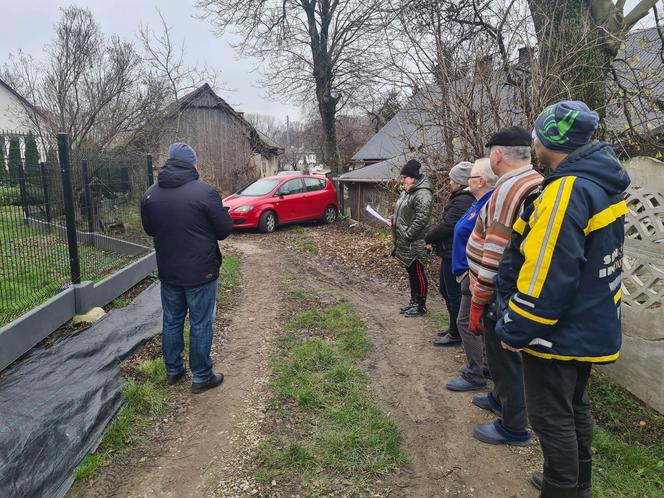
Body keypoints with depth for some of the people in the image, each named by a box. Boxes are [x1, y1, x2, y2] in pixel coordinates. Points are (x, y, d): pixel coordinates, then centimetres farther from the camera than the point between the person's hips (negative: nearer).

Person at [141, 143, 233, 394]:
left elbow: (149, 229, 12)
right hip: (201, 271, -5)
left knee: (172, 321, 18)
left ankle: (173, 370, 32)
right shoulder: (204, 192, -19)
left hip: (168, 271, 5)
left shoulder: (149, 195, -1)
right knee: (200, 324, 6)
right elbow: (224, 229, -11)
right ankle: (201, 376, 17)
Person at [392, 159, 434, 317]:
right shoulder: (408, 192, 13)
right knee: (411, 273, 18)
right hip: (405, 244, 10)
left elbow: (421, 219, -26)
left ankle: (421, 305, 14)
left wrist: (407, 235, -22)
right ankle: (414, 301, 30)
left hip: (414, 244, -10)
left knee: (418, 274, 2)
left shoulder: (422, 194, -19)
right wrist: (394, 220, 8)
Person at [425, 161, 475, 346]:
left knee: (454, 295, 0)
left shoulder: (463, 201, -21)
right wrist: (434, 239, 3)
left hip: (454, 254, -11)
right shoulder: (461, 197, 13)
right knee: (446, 290, 20)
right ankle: (455, 329, 33)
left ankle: (455, 335, 13)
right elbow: (446, 223, 15)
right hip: (451, 253, 11)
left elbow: (446, 225, -23)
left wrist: (428, 238, -8)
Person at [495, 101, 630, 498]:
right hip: (590, 326, 10)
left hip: (558, 331, -10)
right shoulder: (604, 183, 7)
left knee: (552, 418, 6)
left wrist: (515, 331, -17)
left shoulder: (567, 191, -24)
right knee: (575, 407, 23)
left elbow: (546, 276, -27)